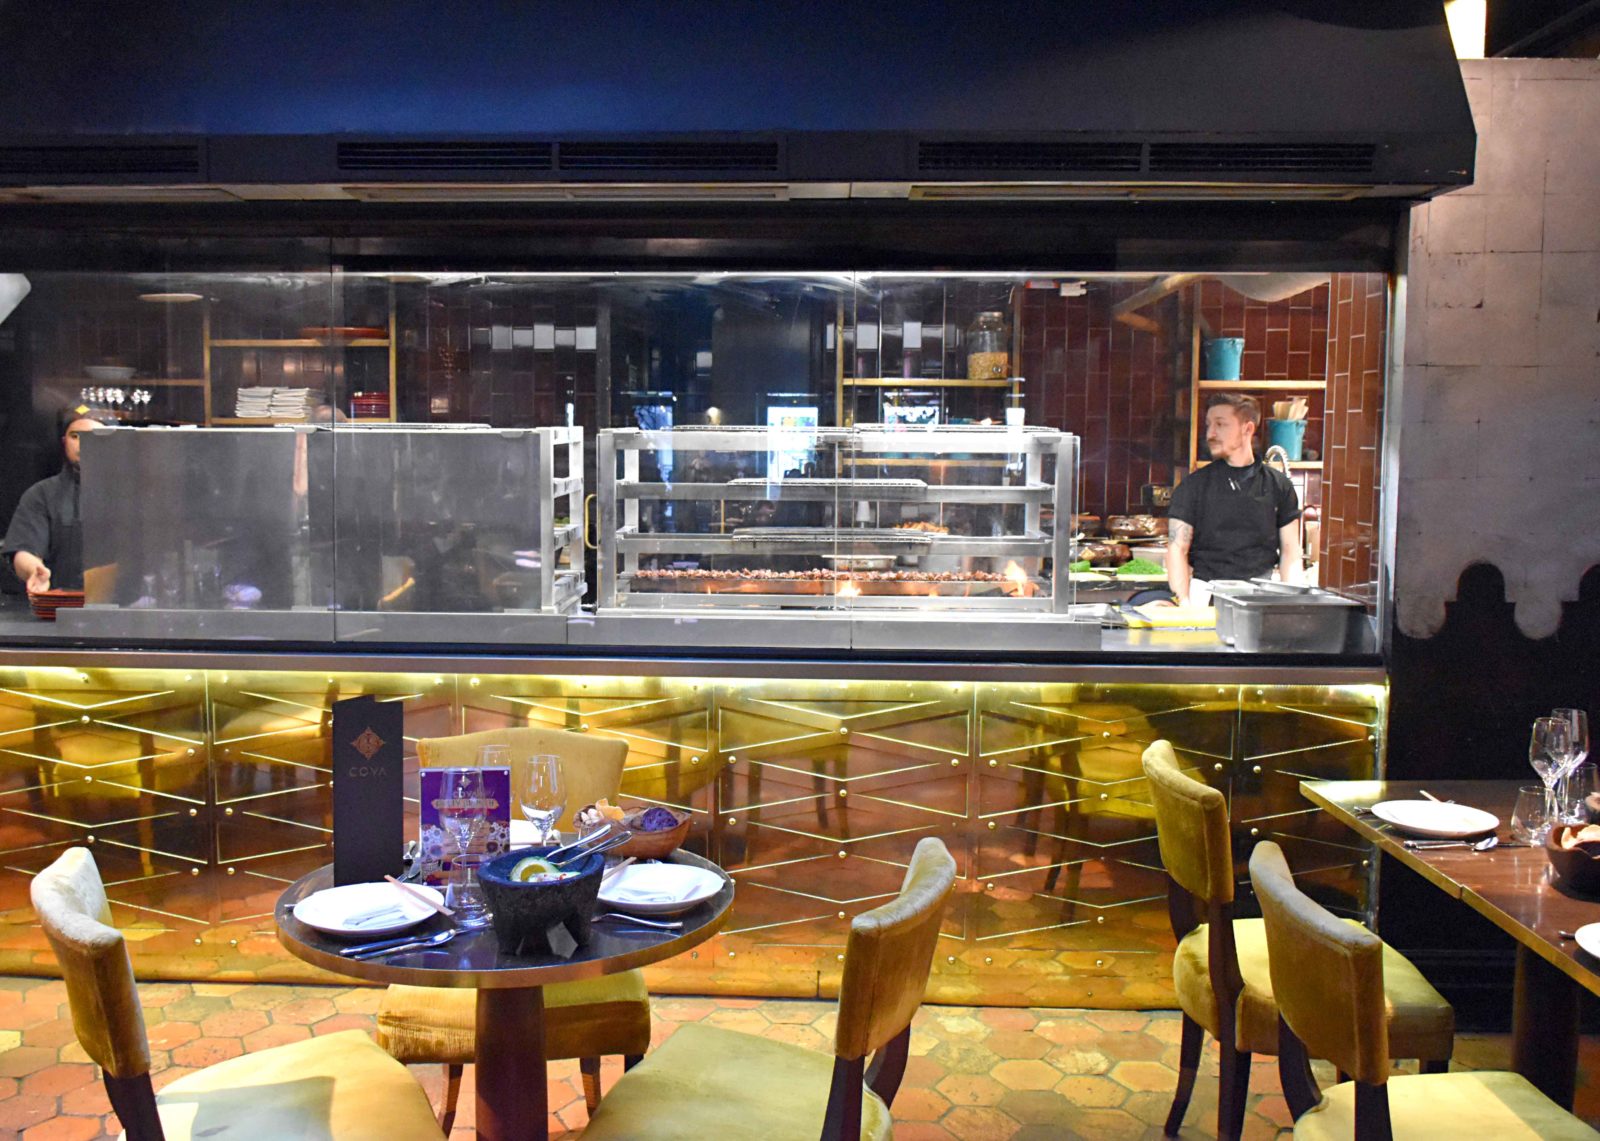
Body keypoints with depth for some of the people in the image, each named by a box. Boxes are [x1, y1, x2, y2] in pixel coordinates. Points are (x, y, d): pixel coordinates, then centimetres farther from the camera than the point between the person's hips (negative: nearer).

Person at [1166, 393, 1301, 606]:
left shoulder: (1278, 485, 10)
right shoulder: (1195, 485, 4)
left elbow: (1290, 551, 12)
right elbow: (1177, 548, 0)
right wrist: (1185, 605, -12)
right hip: (1206, 593, -1)